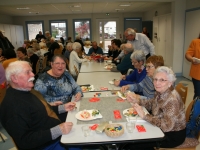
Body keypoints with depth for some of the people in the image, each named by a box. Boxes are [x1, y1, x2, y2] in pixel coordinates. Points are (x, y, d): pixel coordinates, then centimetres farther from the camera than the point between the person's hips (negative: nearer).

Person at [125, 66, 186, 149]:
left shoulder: (171, 99, -30)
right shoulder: (160, 92, -7)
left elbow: (167, 126, -36)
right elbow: (151, 104, 10)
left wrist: (144, 115, -32)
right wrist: (135, 100, -6)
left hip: (173, 135, -7)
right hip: (162, 129, 7)